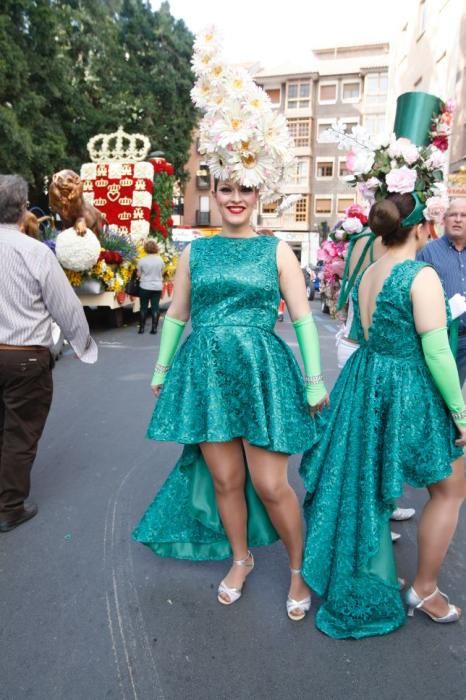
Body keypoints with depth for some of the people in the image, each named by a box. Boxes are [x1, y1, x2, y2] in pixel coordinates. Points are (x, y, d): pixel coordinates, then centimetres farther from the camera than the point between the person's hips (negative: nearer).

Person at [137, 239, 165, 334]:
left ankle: (142, 327, 12)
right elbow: (162, 273, 7)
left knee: (143, 308, 8)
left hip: (145, 287, -1)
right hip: (157, 287, 1)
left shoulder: (142, 260, -9)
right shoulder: (160, 260, -3)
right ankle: (154, 328, 4)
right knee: (155, 308, 5)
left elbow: (139, 275, -3)